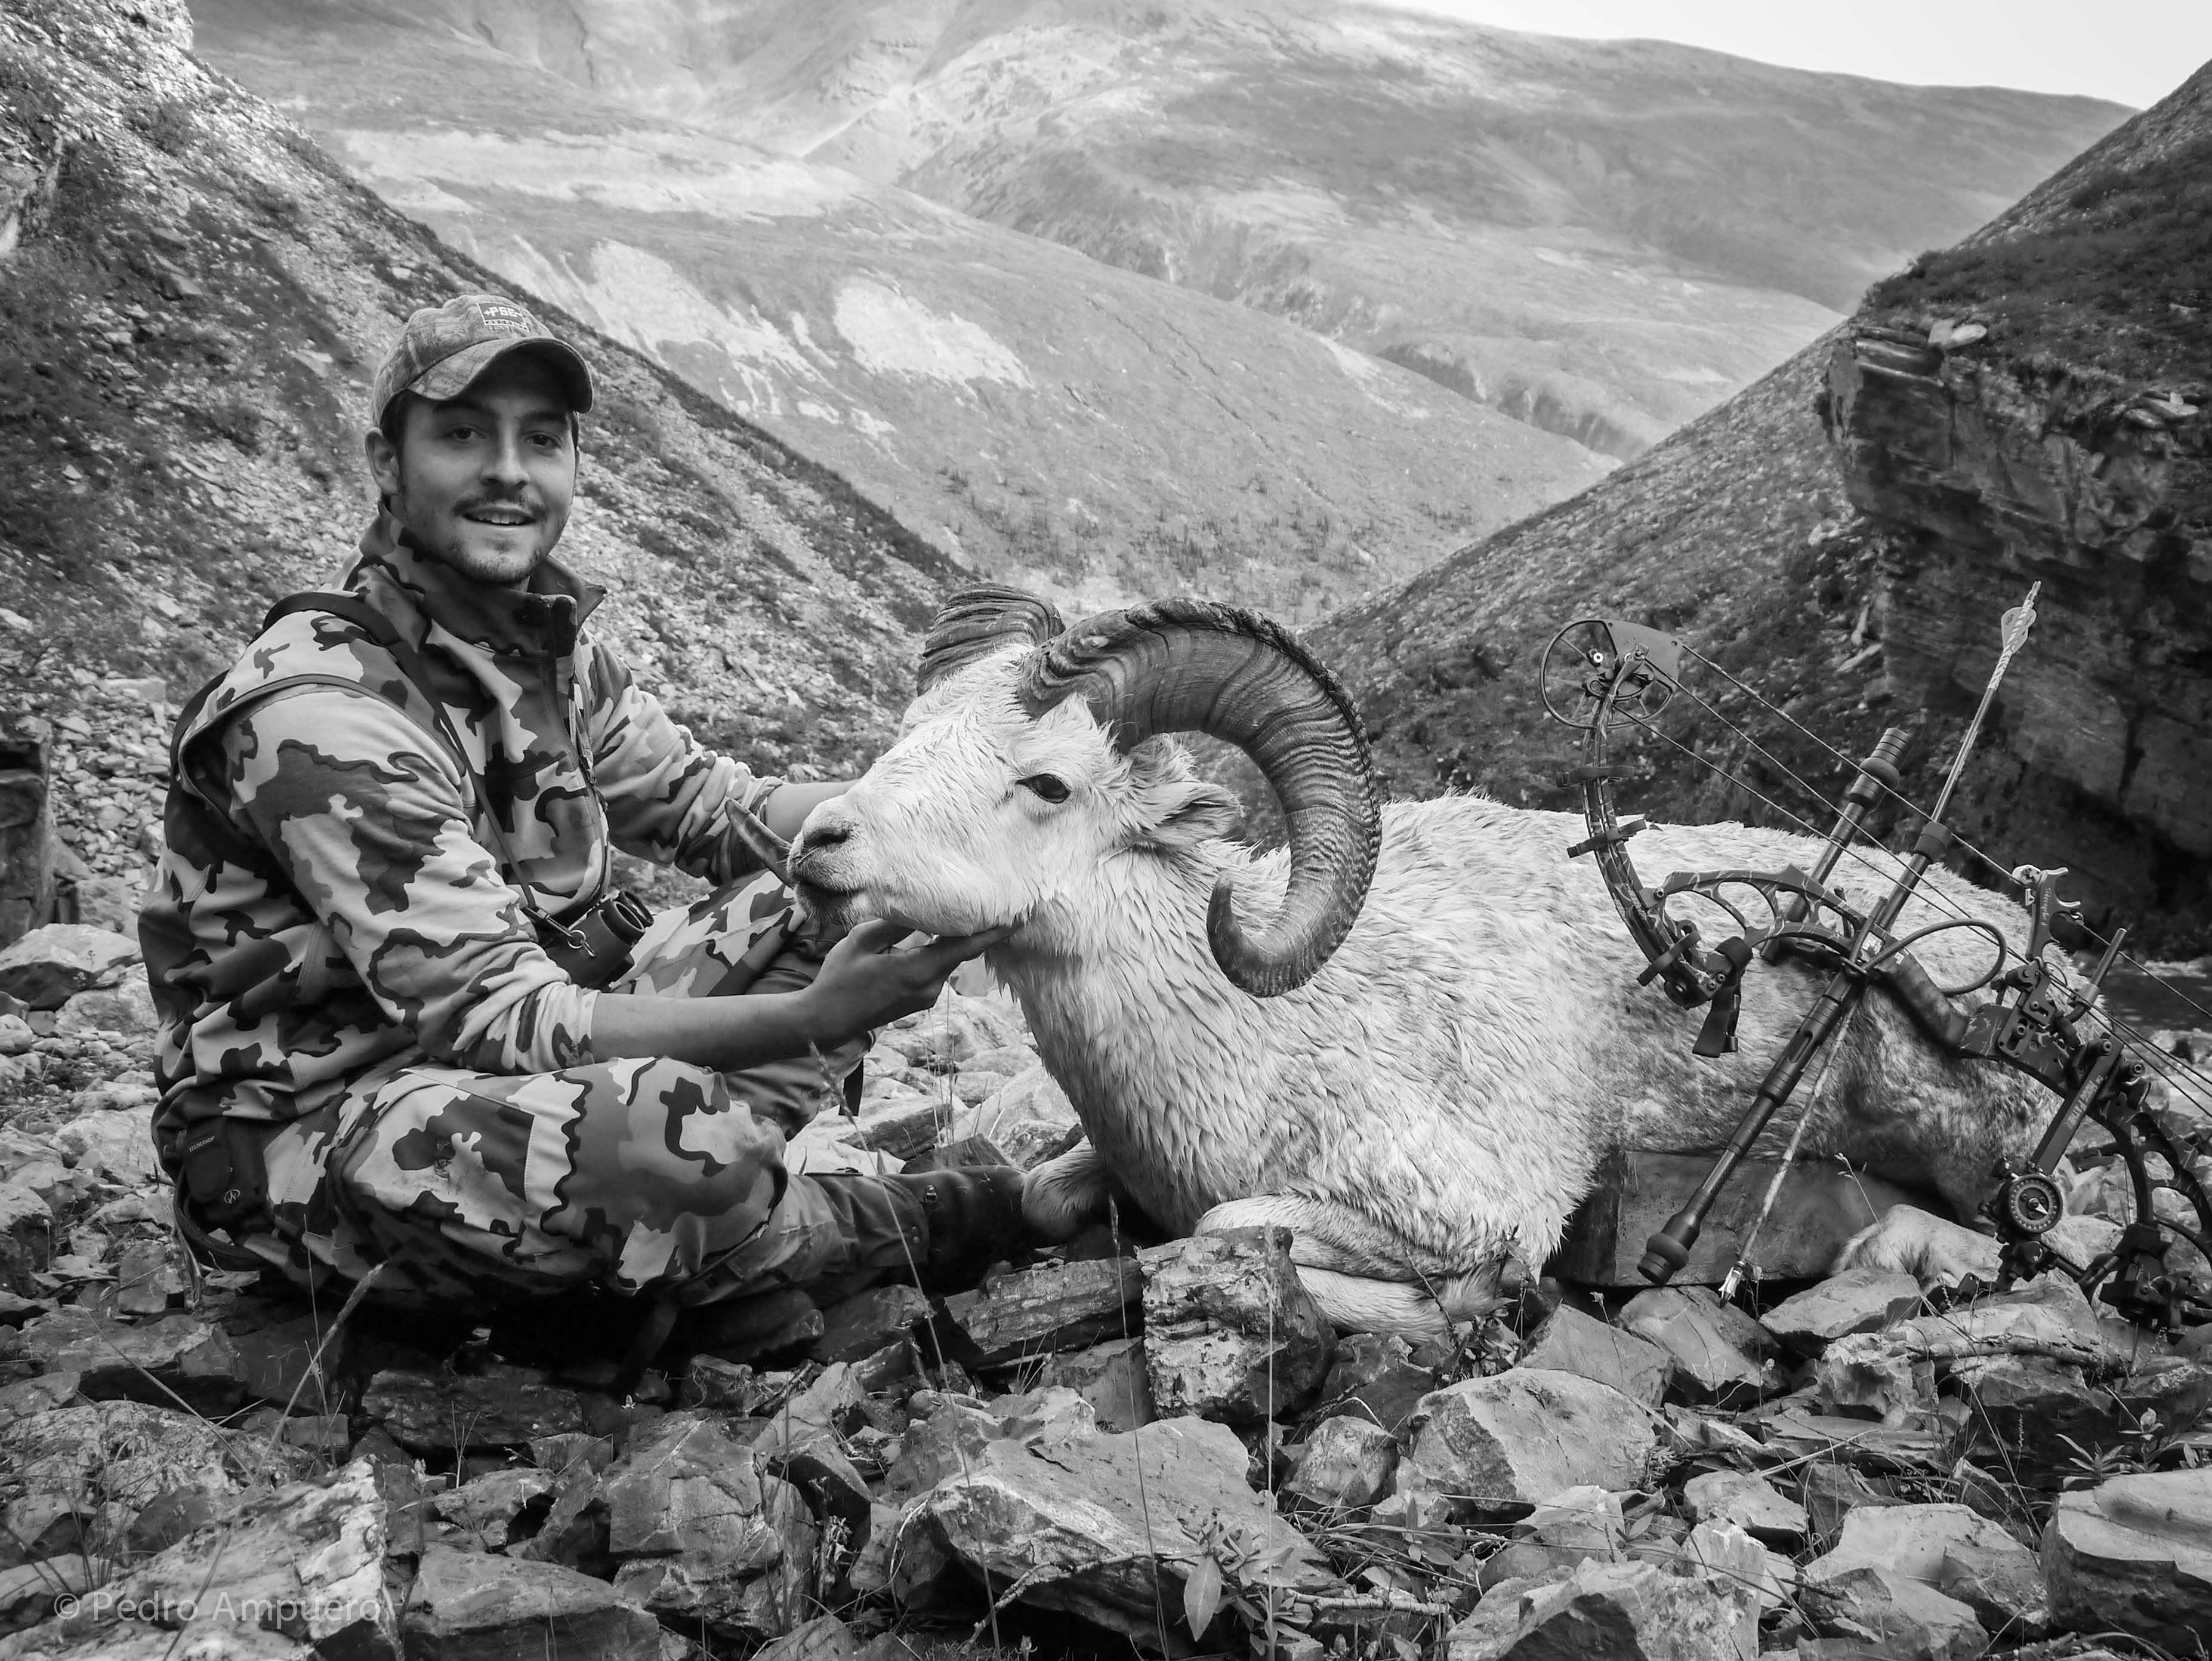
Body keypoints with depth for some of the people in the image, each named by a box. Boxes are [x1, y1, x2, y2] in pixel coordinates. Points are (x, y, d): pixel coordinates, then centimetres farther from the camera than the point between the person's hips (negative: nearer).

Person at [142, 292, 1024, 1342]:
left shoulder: (543, 641, 2)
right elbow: (490, 1017, -28)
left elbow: (703, 804, 9)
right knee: (670, 1128, -36)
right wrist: (811, 1019, -35)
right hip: (304, 1129, -8)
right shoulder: (321, 711, -25)